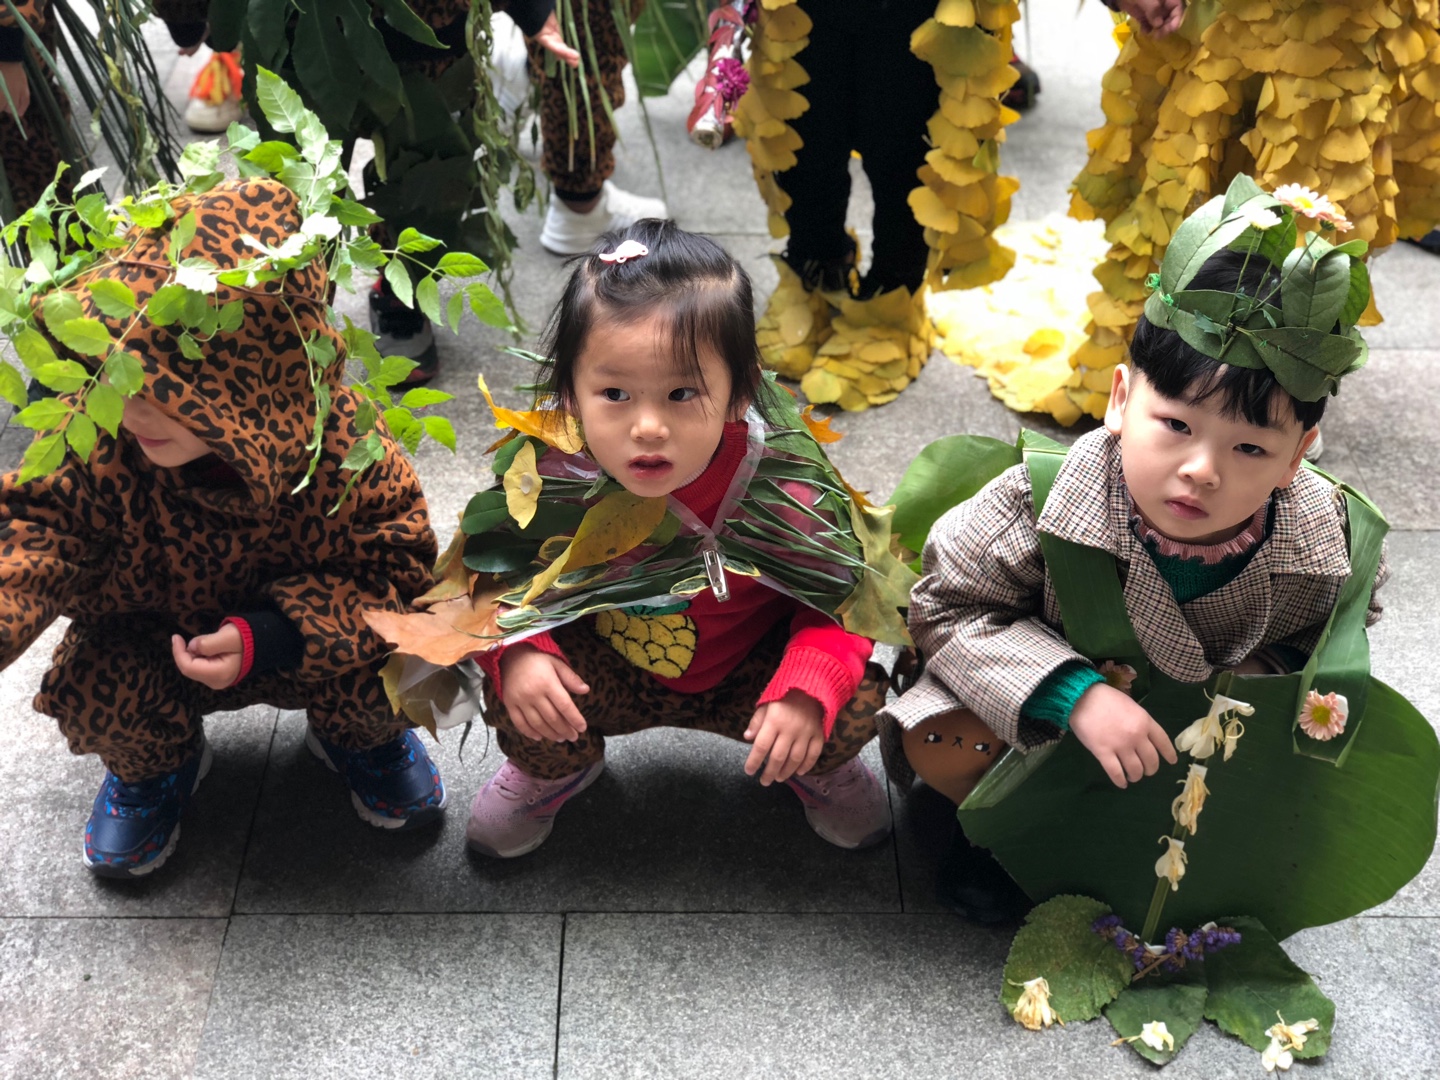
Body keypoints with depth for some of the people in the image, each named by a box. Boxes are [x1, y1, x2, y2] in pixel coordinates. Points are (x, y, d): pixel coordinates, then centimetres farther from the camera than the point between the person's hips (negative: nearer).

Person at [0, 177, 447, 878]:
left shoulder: (344, 449, -29)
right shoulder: (98, 444, -26)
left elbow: (397, 570, -22)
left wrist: (273, 637, -35)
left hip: (295, 651, -1)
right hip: (146, 652, 2)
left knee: (390, 666, -24)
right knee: (92, 691, -24)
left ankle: (359, 737, 16)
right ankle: (153, 764, 14)